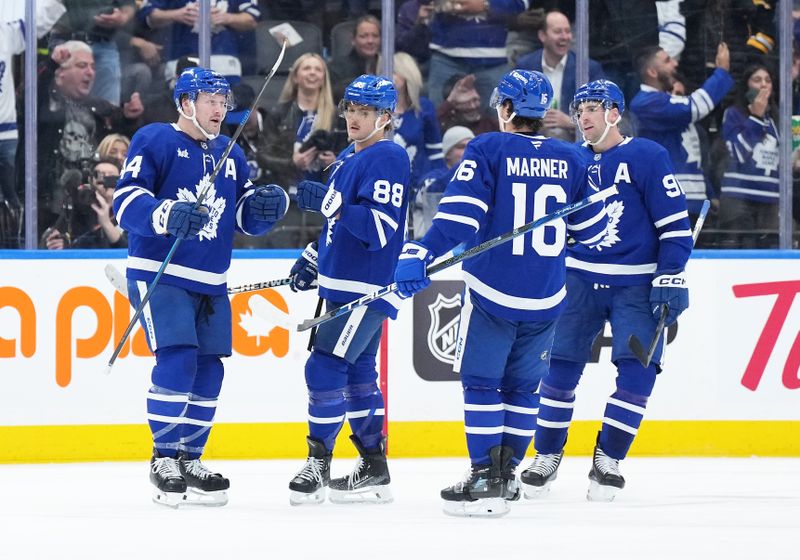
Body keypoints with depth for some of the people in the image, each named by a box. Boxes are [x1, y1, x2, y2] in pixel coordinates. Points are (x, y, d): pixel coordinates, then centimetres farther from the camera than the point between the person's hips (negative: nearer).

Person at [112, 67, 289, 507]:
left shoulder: (230, 154, 15)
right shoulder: (154, 141, -6)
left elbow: (245, 216, 17)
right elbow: (125, 201, -15)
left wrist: (264, 206, -6)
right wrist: (167, 214, -32)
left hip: (210, 283, 7)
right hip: (158, 273, -7)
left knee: (208, 372, 5)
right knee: (177, 360, -18)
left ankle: (188, 461, 17)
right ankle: (164, 460, -8)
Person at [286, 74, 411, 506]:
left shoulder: (387, 159, -14)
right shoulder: (348, 159, 16)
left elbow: (381, 228, -24)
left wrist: (330, 202, -29)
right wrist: (313, 257, 22)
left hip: (367, 290, -10)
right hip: (341, 286, 10)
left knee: (325, 368, -13)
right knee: (356, 375, 12)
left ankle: (318, 462, -6)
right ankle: (374, 470, 18)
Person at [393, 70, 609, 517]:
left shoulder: (487, 150, -8)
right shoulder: (570, 158, 4)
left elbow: (460, 215, -19)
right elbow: (591, 228, 13)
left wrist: (420, 255, -24)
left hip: (492, 294, -4)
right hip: (546, 297, 4)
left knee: (481, 382, 4)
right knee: (522, 387, 16)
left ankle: (485, 480, -3)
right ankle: (507, 473, 17)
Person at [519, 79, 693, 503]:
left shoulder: (648, 157, -7)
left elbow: (675, 223, -8)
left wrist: (670, 278, -13)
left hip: (635, 285, -4)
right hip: (580, 279, 4)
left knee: (637, 369, -11)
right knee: (560, 366, -1)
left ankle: (608, 460, 0)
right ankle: (546, 457, 10)